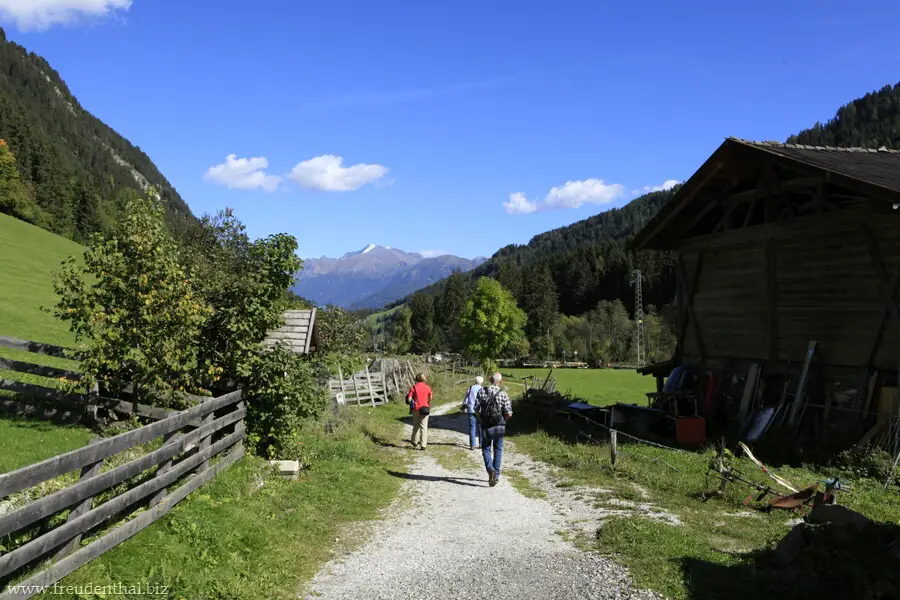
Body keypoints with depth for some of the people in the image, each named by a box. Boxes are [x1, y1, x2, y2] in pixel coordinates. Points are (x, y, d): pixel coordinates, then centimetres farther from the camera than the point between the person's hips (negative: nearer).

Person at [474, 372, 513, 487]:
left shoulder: (482, 391, -6)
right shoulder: (503, 395, -9)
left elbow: (476, 409, -6)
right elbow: (509, 414, -10)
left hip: (486, 427, 0)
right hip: (499, 427, 0)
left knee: (486, 449, 13)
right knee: (498, 450, 16)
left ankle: (491, 470, -10)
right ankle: (496, 476, 20)